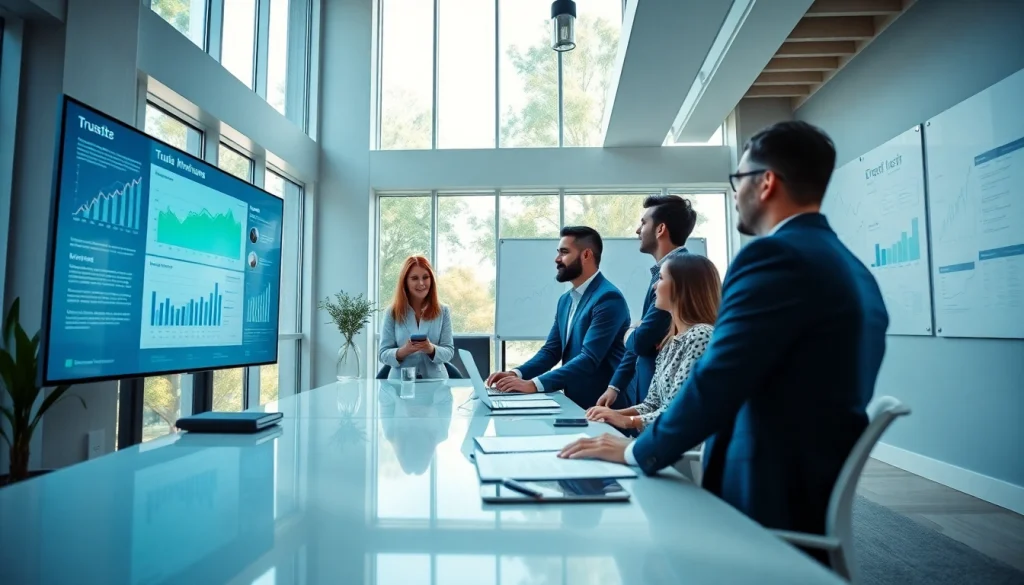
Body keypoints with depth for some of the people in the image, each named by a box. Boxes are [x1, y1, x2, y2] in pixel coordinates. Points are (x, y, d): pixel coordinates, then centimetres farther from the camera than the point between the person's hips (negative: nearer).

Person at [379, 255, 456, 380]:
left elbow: (449, 352, 3)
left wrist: (432, 349, -17)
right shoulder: (392, 313, 3)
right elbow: (383, 354, 2)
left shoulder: (443, 311, 5)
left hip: (435, 380, 1)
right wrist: (403, 351, -17)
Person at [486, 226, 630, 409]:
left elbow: (589, 359, -23)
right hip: (574, 401, 7)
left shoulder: (609, 298, -15)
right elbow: (551, 350, 9)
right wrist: (517, 374, -8)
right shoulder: (565, 300, 11)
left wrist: (534, 384, -27)